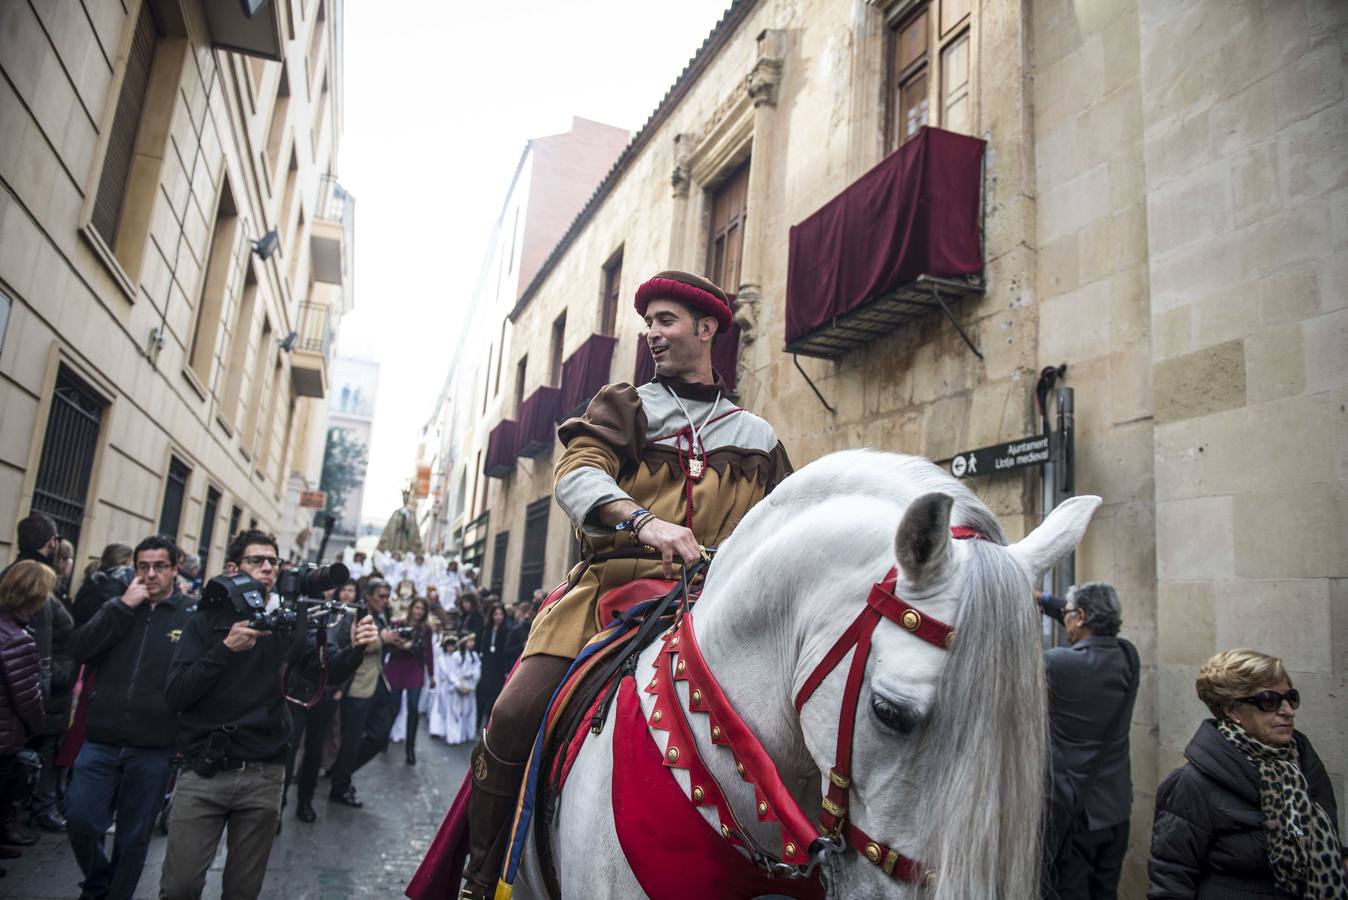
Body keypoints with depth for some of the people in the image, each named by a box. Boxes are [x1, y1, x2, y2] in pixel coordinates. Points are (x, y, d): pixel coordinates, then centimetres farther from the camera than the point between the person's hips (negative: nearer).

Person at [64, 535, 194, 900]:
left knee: (134, 836, 9)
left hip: (154, 748, -3)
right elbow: (79, 648, -5)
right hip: (101, 740, 3)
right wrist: (123, 606, -12)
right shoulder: (116, 607, 9)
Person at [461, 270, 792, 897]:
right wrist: (644, 521, -25)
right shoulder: (622, 408, 14)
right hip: (612, 586, -1)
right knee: (515, 716, -17)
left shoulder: (756, 438, 20)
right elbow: (575, 474, -5)